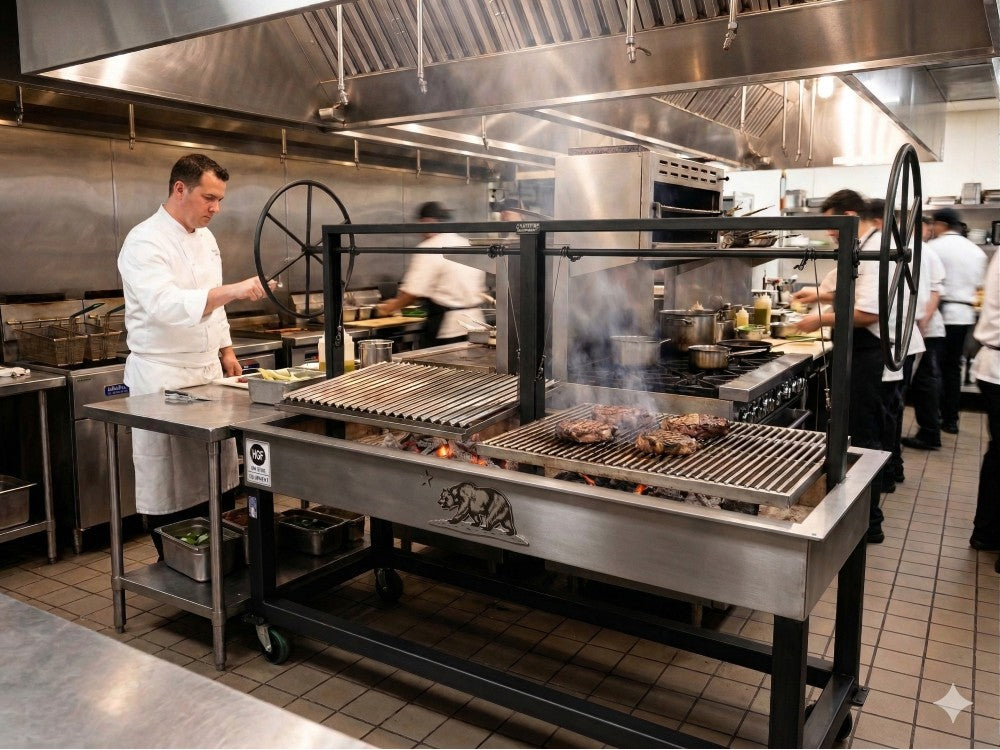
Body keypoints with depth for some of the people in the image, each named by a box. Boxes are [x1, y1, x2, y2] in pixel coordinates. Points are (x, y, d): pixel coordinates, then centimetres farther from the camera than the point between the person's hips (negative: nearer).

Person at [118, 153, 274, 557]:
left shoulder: (205, 237, 11)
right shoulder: (145, 242, -16)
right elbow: (166, 304, -32)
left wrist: (226, 350, 16)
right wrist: (234, 290, -42)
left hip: (207, 370, 8)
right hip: (163, 376, -8)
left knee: (210, 477, 12)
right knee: (169, 484, 2)